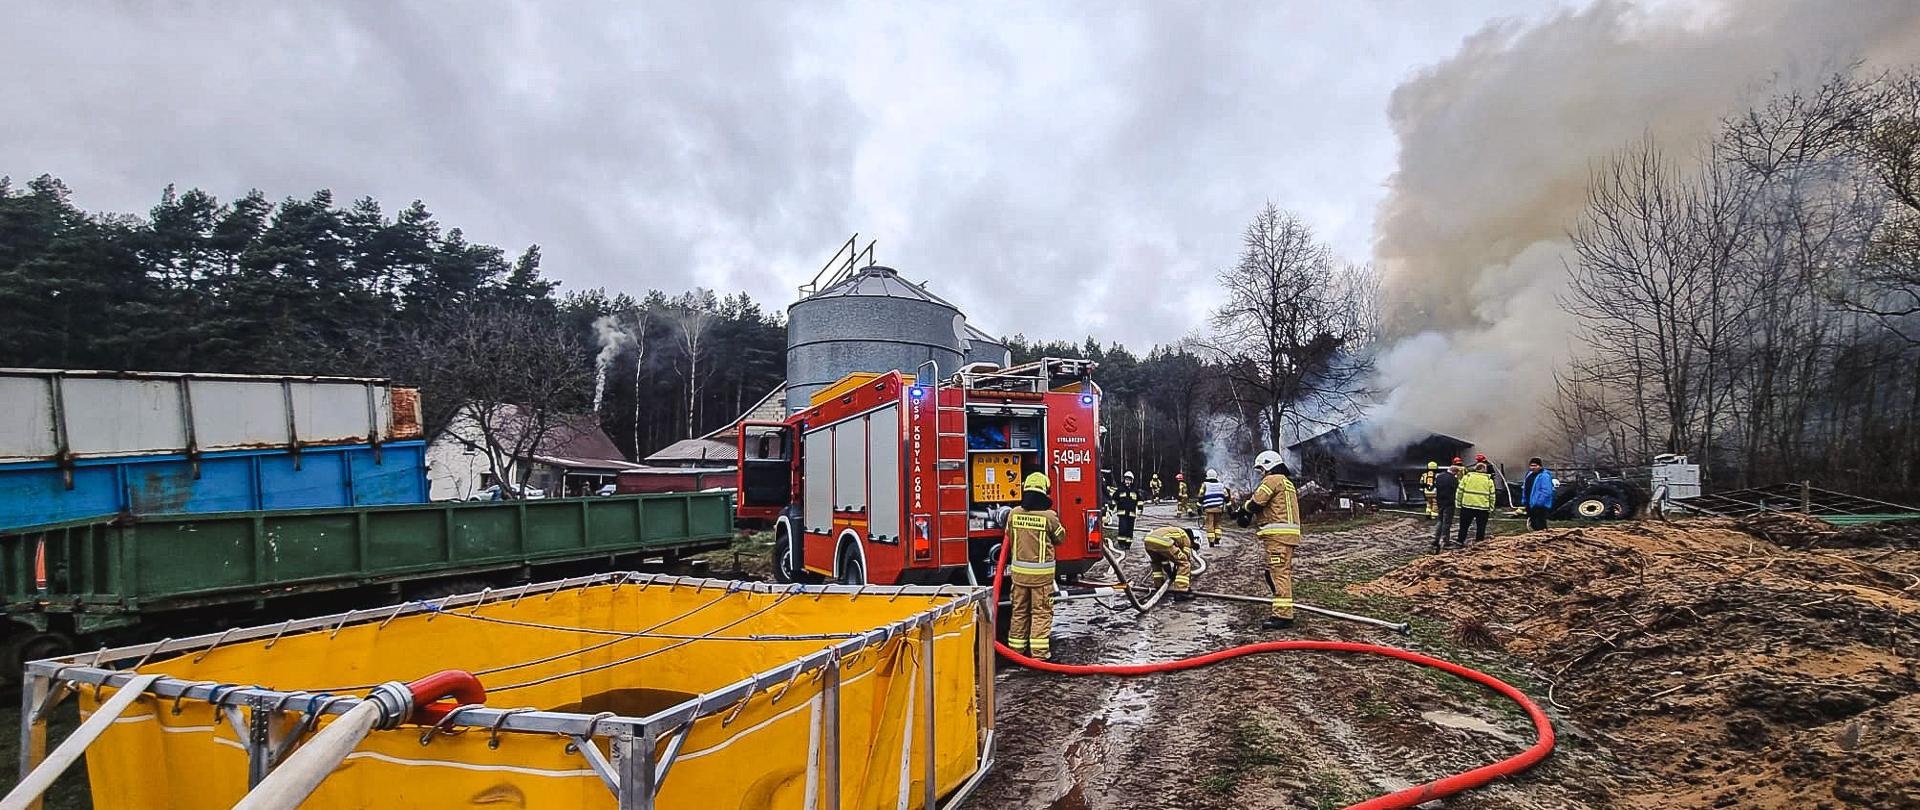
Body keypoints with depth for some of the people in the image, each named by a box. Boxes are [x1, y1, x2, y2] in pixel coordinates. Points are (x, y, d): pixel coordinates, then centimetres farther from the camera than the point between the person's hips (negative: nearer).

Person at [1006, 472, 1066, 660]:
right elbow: (1060, 538, 3)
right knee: (1041, 611, 5)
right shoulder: (1049, 516, -13)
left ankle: (1016, 648, 23)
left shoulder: (1014, 513, -3)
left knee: (1019, 610, 15)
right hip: (1041, 571, -3)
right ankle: (1039, 651, 4)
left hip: (1018, 570, 4)